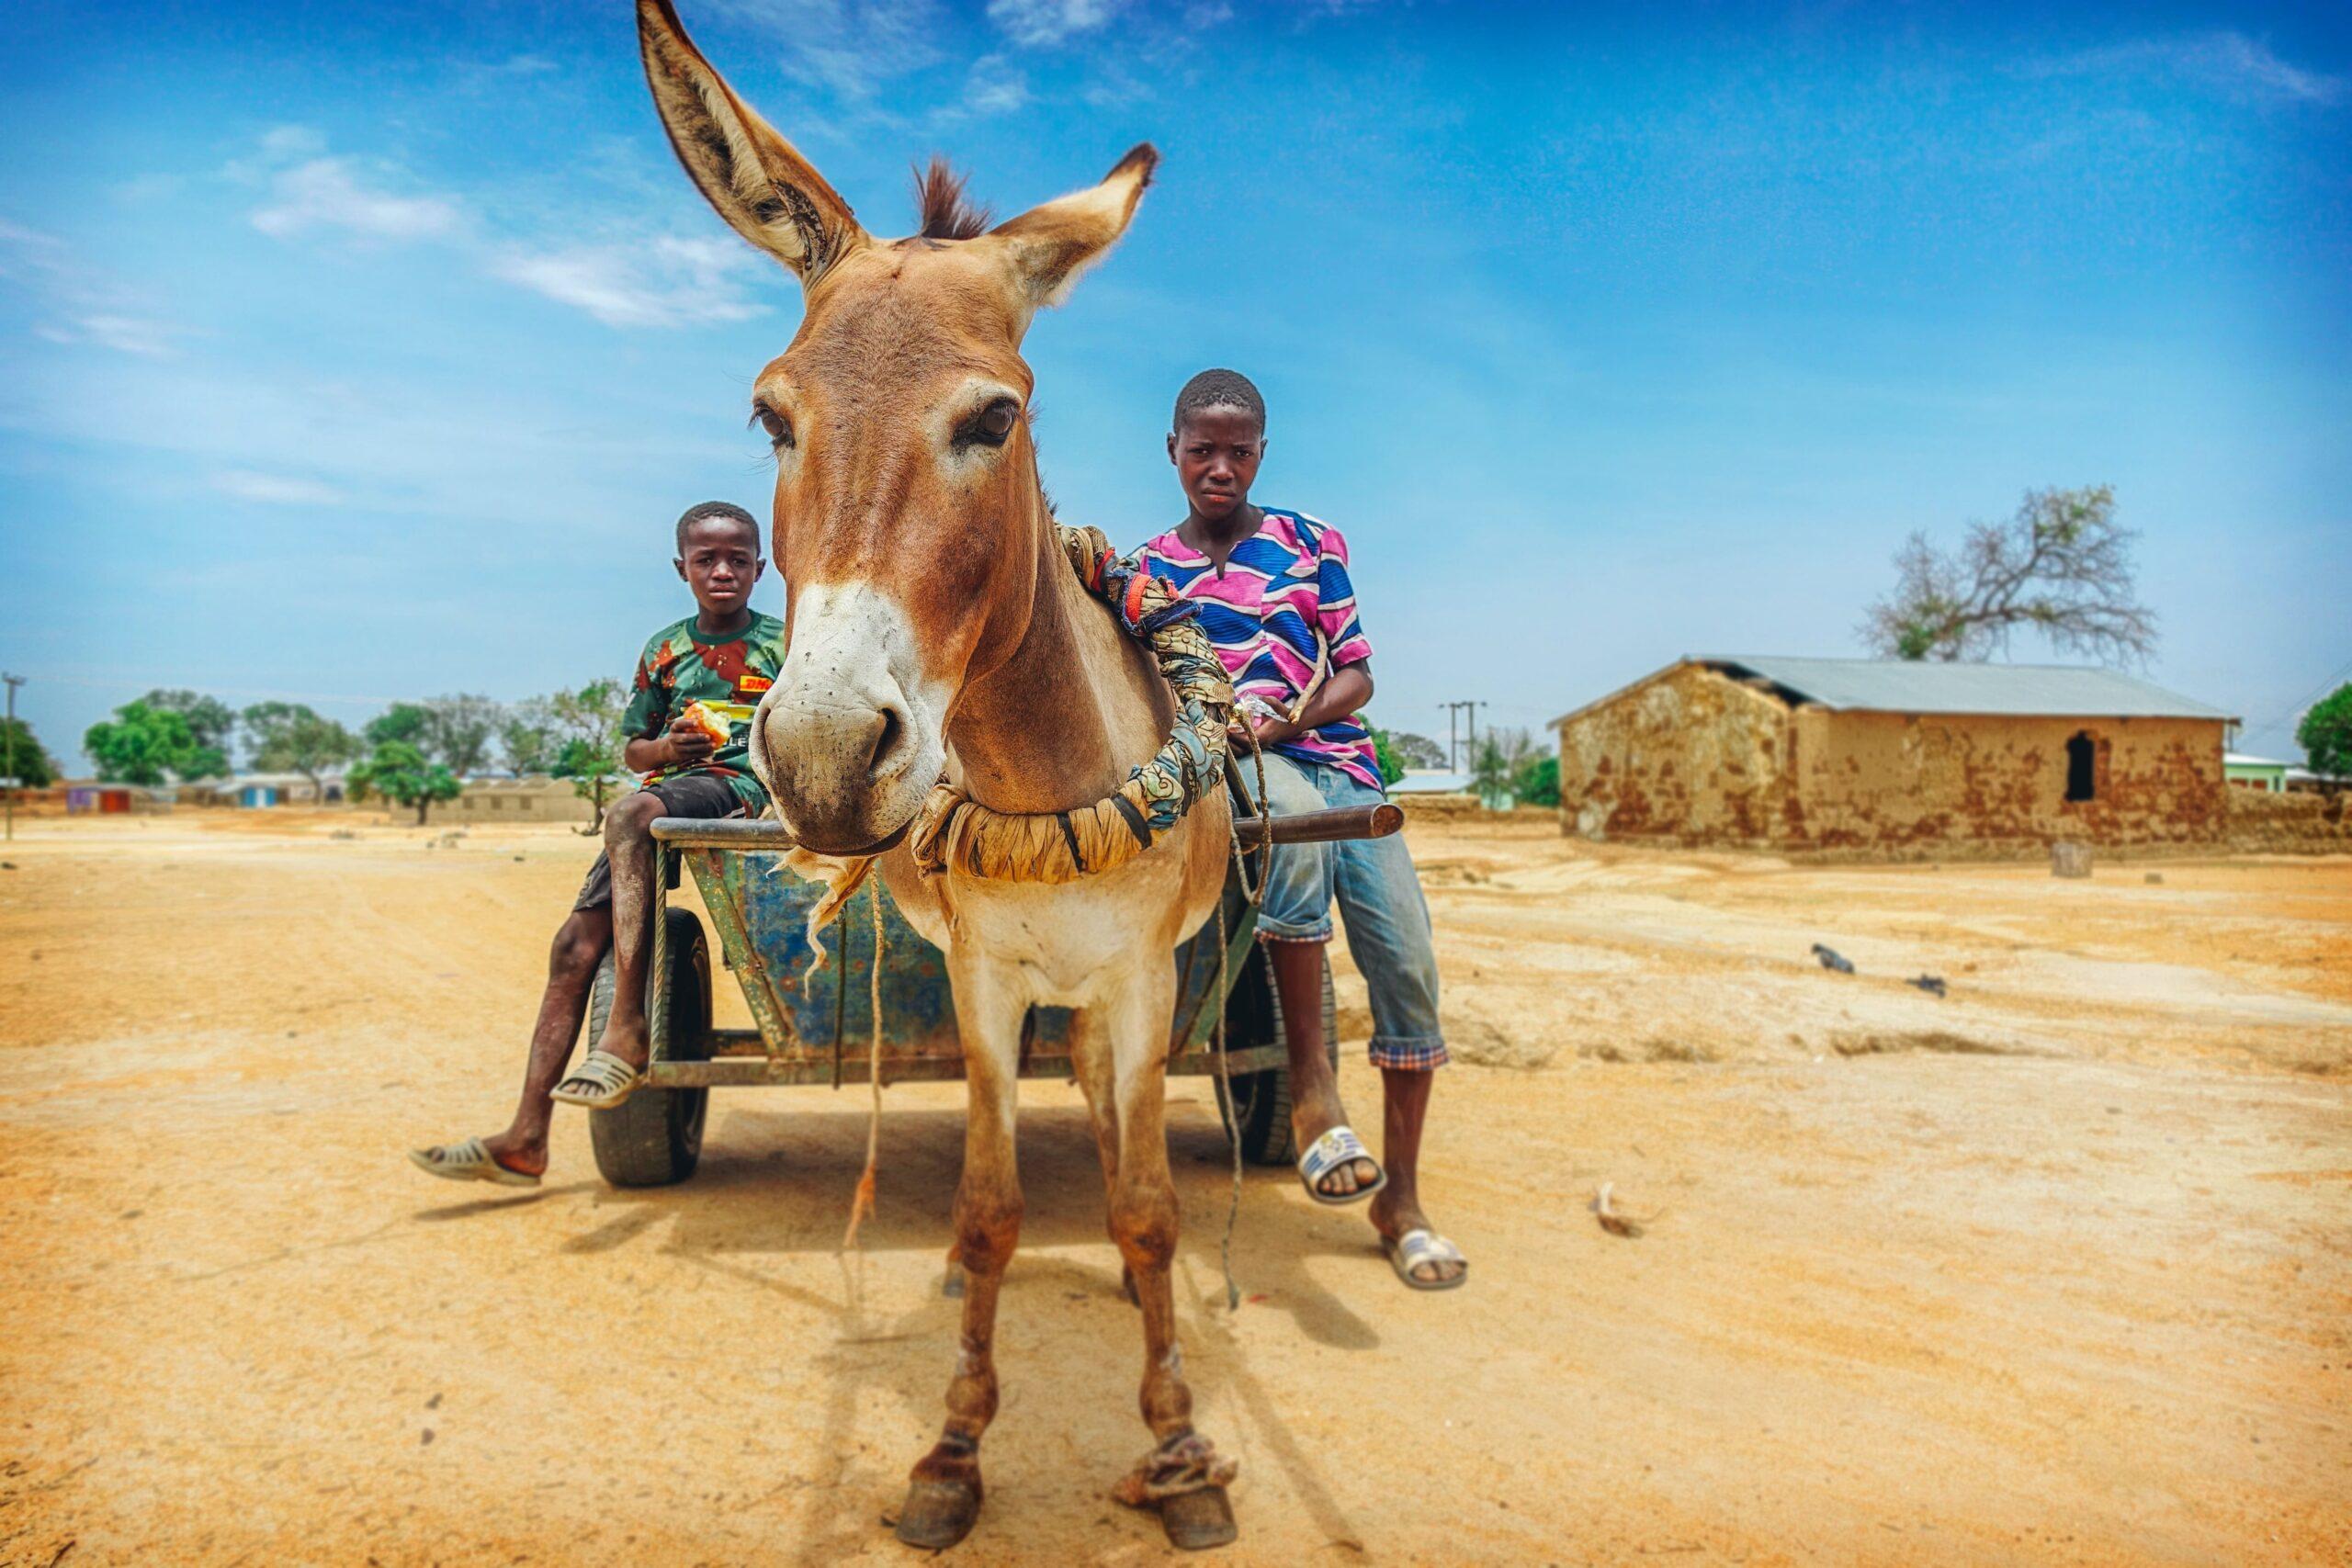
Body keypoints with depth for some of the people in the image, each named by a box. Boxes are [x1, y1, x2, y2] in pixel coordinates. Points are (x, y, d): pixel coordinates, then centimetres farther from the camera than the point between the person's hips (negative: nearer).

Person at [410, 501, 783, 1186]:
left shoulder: (781, 642, 7)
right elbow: (633, 749, 21)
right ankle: (525, 1139, -4)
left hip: (740, 784, -5)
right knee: (576, 941, -7)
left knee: (630, 814, -37)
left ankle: (626, 1029, -35)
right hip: (667, 791, 5)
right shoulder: (664, 649, 17)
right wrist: (667, 748, -2)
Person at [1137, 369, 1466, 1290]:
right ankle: (1311, 1083, -30)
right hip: (1230, 766, -2)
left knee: (1408, 966, -13)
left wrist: (1293, 716, -11)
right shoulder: (1148, 568, 13)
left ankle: (1401, 1202, 5)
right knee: (1297, 813, -40)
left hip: (1337, 759, 2)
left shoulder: (1311, 542, 12)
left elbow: (1358, 673, 8)